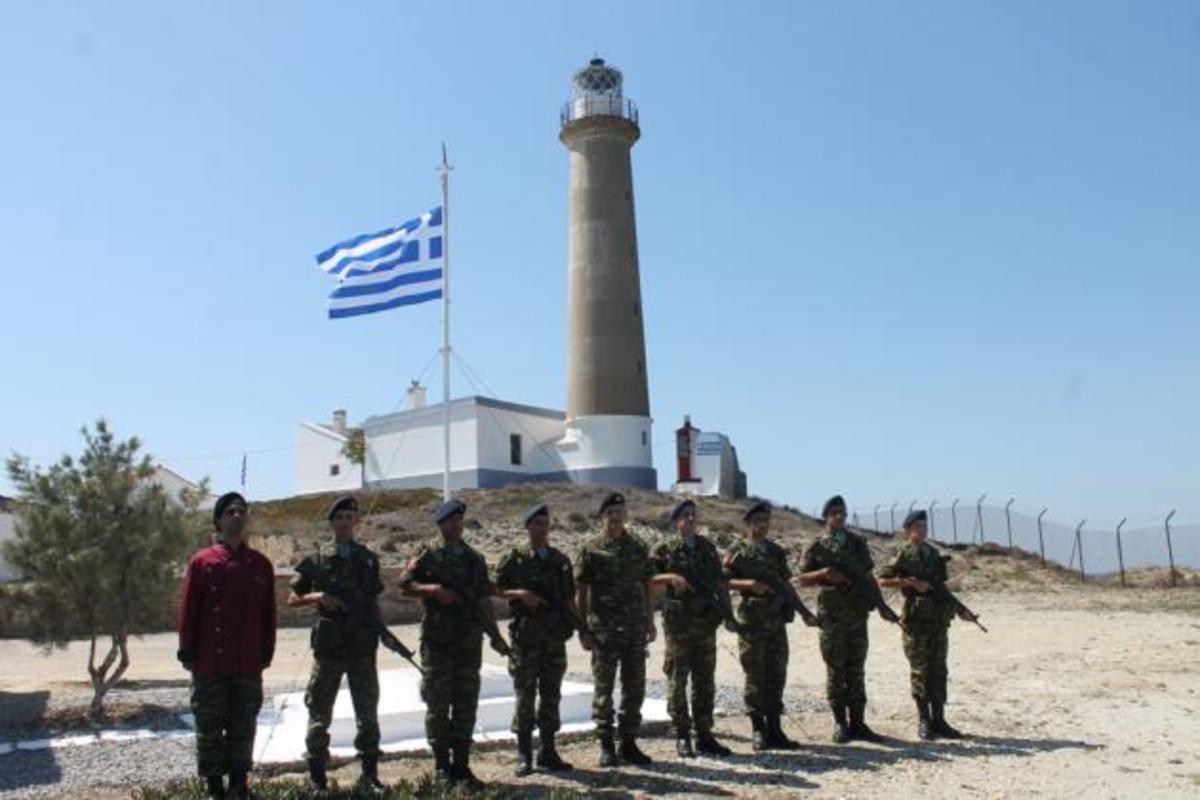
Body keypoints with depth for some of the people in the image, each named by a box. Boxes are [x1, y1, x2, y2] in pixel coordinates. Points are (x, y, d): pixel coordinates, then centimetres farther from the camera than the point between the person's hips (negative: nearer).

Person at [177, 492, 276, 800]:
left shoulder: (261, 564, 5)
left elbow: (268, 613, 8)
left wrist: (266, 652, 5)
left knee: (243, 728, 10)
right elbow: (188, 612, -3)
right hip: (211, 664, -2)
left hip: (249, 665, 3)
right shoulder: (202, 561, -3)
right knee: (210, 727, 6)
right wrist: (188, 654, -5)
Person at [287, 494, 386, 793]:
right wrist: (317, 596, -14)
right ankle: (316, 777, 17)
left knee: (368, 714, 7)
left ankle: (369, 776, 17)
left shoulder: (368, 560, 8)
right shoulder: (316, 560, 0)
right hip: (327, 647, -2)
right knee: (319, 714, 5)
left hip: (362, 647, 2)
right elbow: (292, 599, 5)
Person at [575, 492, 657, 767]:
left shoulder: (638, 549, 9)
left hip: (635, 629, 4)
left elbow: (647, 587, 14)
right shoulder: (591, 550, -2)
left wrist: (650, 621, 9)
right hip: (604, 629, -4)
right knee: (604, 688, 2)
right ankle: (606, 746, 11)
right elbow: (581, 591, -2)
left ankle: (629, 743, 19)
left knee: (635, 688, 8)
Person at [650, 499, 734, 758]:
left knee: (705, 681, 9)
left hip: (706, 622, 5)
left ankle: (704, 735, 18)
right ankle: (682, 737, 9)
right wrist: (670, 577, -21)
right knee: (677, 681, 0)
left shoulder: (708, 548, 12)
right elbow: (645, 578, -7)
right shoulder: (664, 550, -2)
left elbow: (720, 581, 16)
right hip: (678, 624, -5)